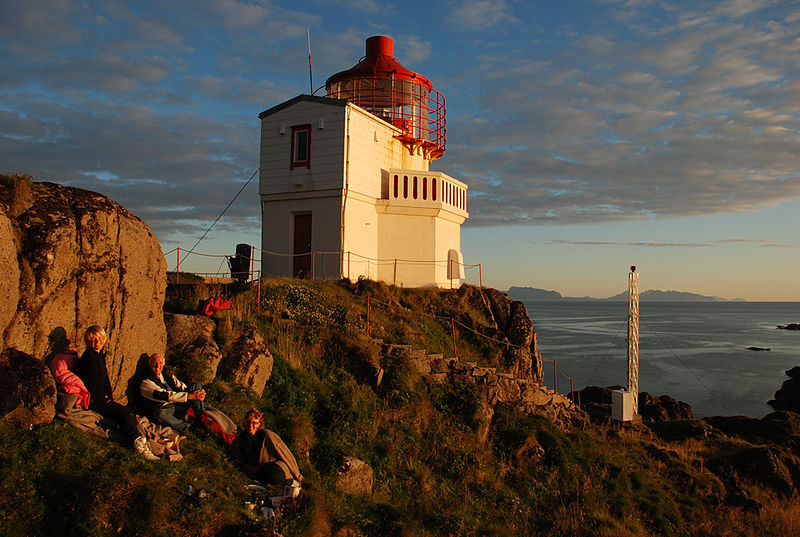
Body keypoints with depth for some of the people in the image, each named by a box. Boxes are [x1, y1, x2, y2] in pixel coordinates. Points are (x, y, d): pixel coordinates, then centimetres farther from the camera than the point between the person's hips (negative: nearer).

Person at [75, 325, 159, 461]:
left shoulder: (100, 355, 16)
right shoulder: (90, 357, -14)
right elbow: (92, 385, -15)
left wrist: (110, 397, 13)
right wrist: (106, 398, -7)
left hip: (102, 397, 9)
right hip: (92, 400, -9)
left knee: (128, 413, -9)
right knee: (123, 412, -24)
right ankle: (138, 443, -28)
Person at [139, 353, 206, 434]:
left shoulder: (167, 375, 17)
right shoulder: (146, 383, -7)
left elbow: (181, 386, 9)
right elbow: (165, 395, -20)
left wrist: (199, 393, -12)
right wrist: (190, 396, -28)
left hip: (178, 406, 7)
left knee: (196, 385, -6)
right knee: (160, 414, -43)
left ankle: (201, 419, -15)